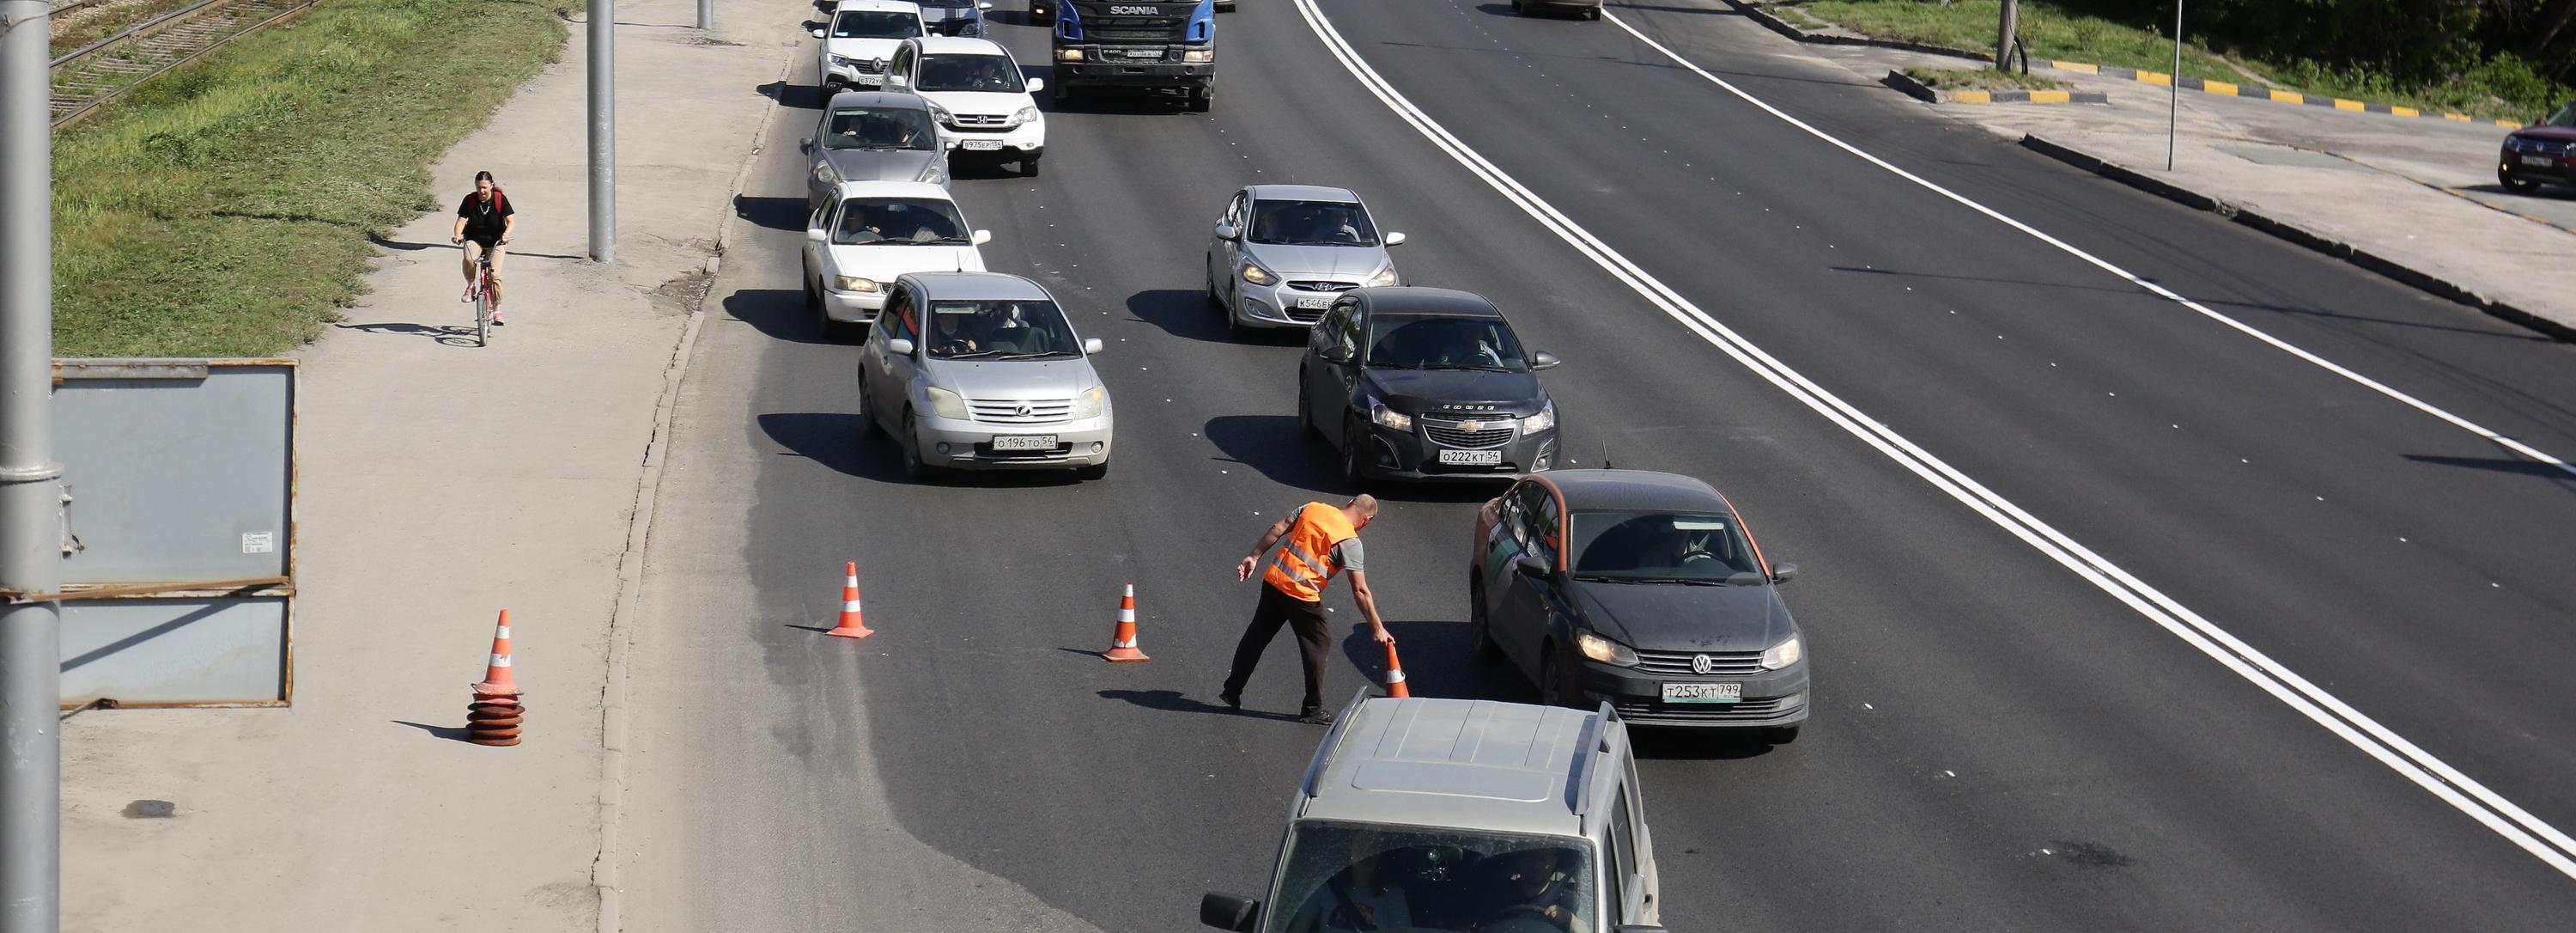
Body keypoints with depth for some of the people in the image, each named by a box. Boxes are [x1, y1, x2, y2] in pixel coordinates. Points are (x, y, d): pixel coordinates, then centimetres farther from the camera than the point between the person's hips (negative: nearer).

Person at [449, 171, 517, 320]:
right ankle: (470, 286, -5)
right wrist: (457, 235, -34)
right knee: (468, 259, -34)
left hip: (495, 242, -1)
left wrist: (506, 234, -35)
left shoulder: (500, 199, -10)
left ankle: (497, 309, 1)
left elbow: (511, 220, -15)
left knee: (494, 274, -16)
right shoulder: (470, 200, -7)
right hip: (474, 240, 1)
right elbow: (462, 220, -13)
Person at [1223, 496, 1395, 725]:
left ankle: (1232, 691, 29)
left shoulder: (1313, 508, 5)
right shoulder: (1350, 542, -10)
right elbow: (1360, 591, -11)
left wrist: (1254, 557, 9)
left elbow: (1277, 530, 3)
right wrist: (1377, 628, -7)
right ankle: (1312, 710, 14)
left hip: (1273, 581, 6)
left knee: (1256, 637, 19)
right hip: (1303, 596, -6)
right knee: (1317, 646, 10)